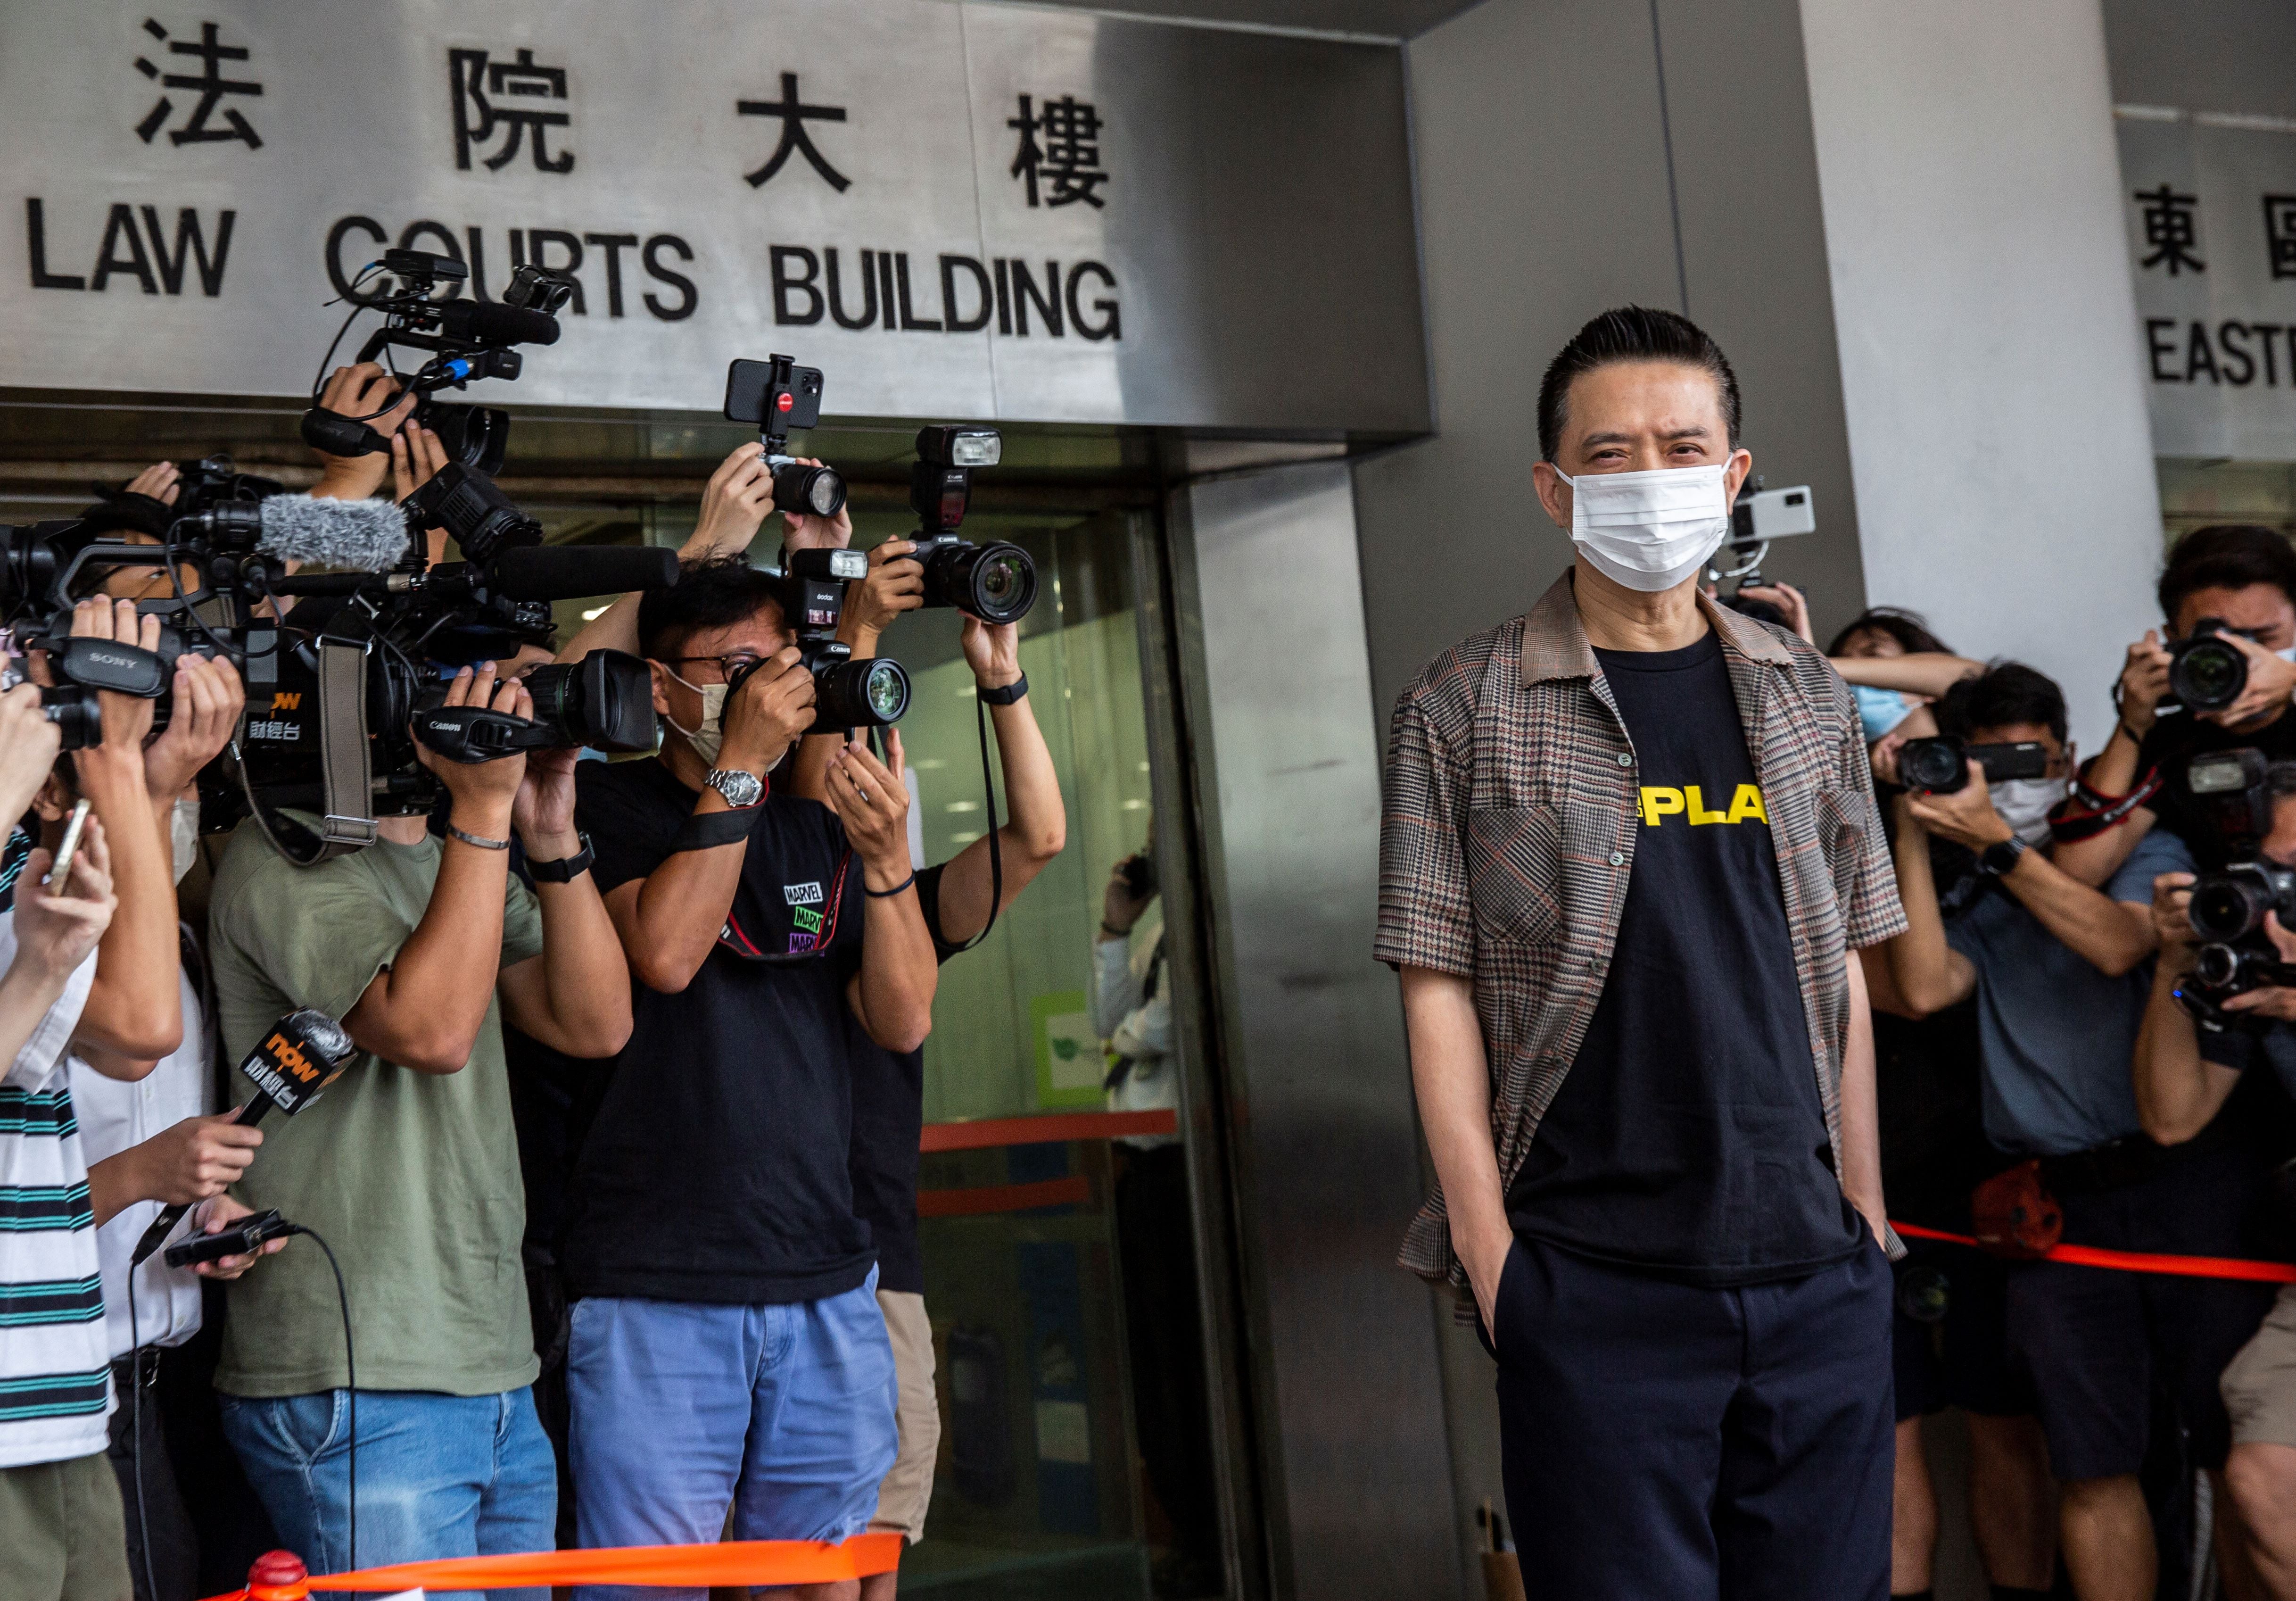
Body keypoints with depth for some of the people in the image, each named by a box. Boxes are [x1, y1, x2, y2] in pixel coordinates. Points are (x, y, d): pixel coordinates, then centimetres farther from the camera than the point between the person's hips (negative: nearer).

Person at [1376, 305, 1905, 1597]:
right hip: (1593, 1283, -4)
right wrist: (1489, 1246, -9)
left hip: (1818, 1273, 4)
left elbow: (1841, 977, 14)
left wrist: (1867, 1211, 10)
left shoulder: (1809, 698, 12)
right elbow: (1441, 991, -3)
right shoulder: (1465, 710, 0)